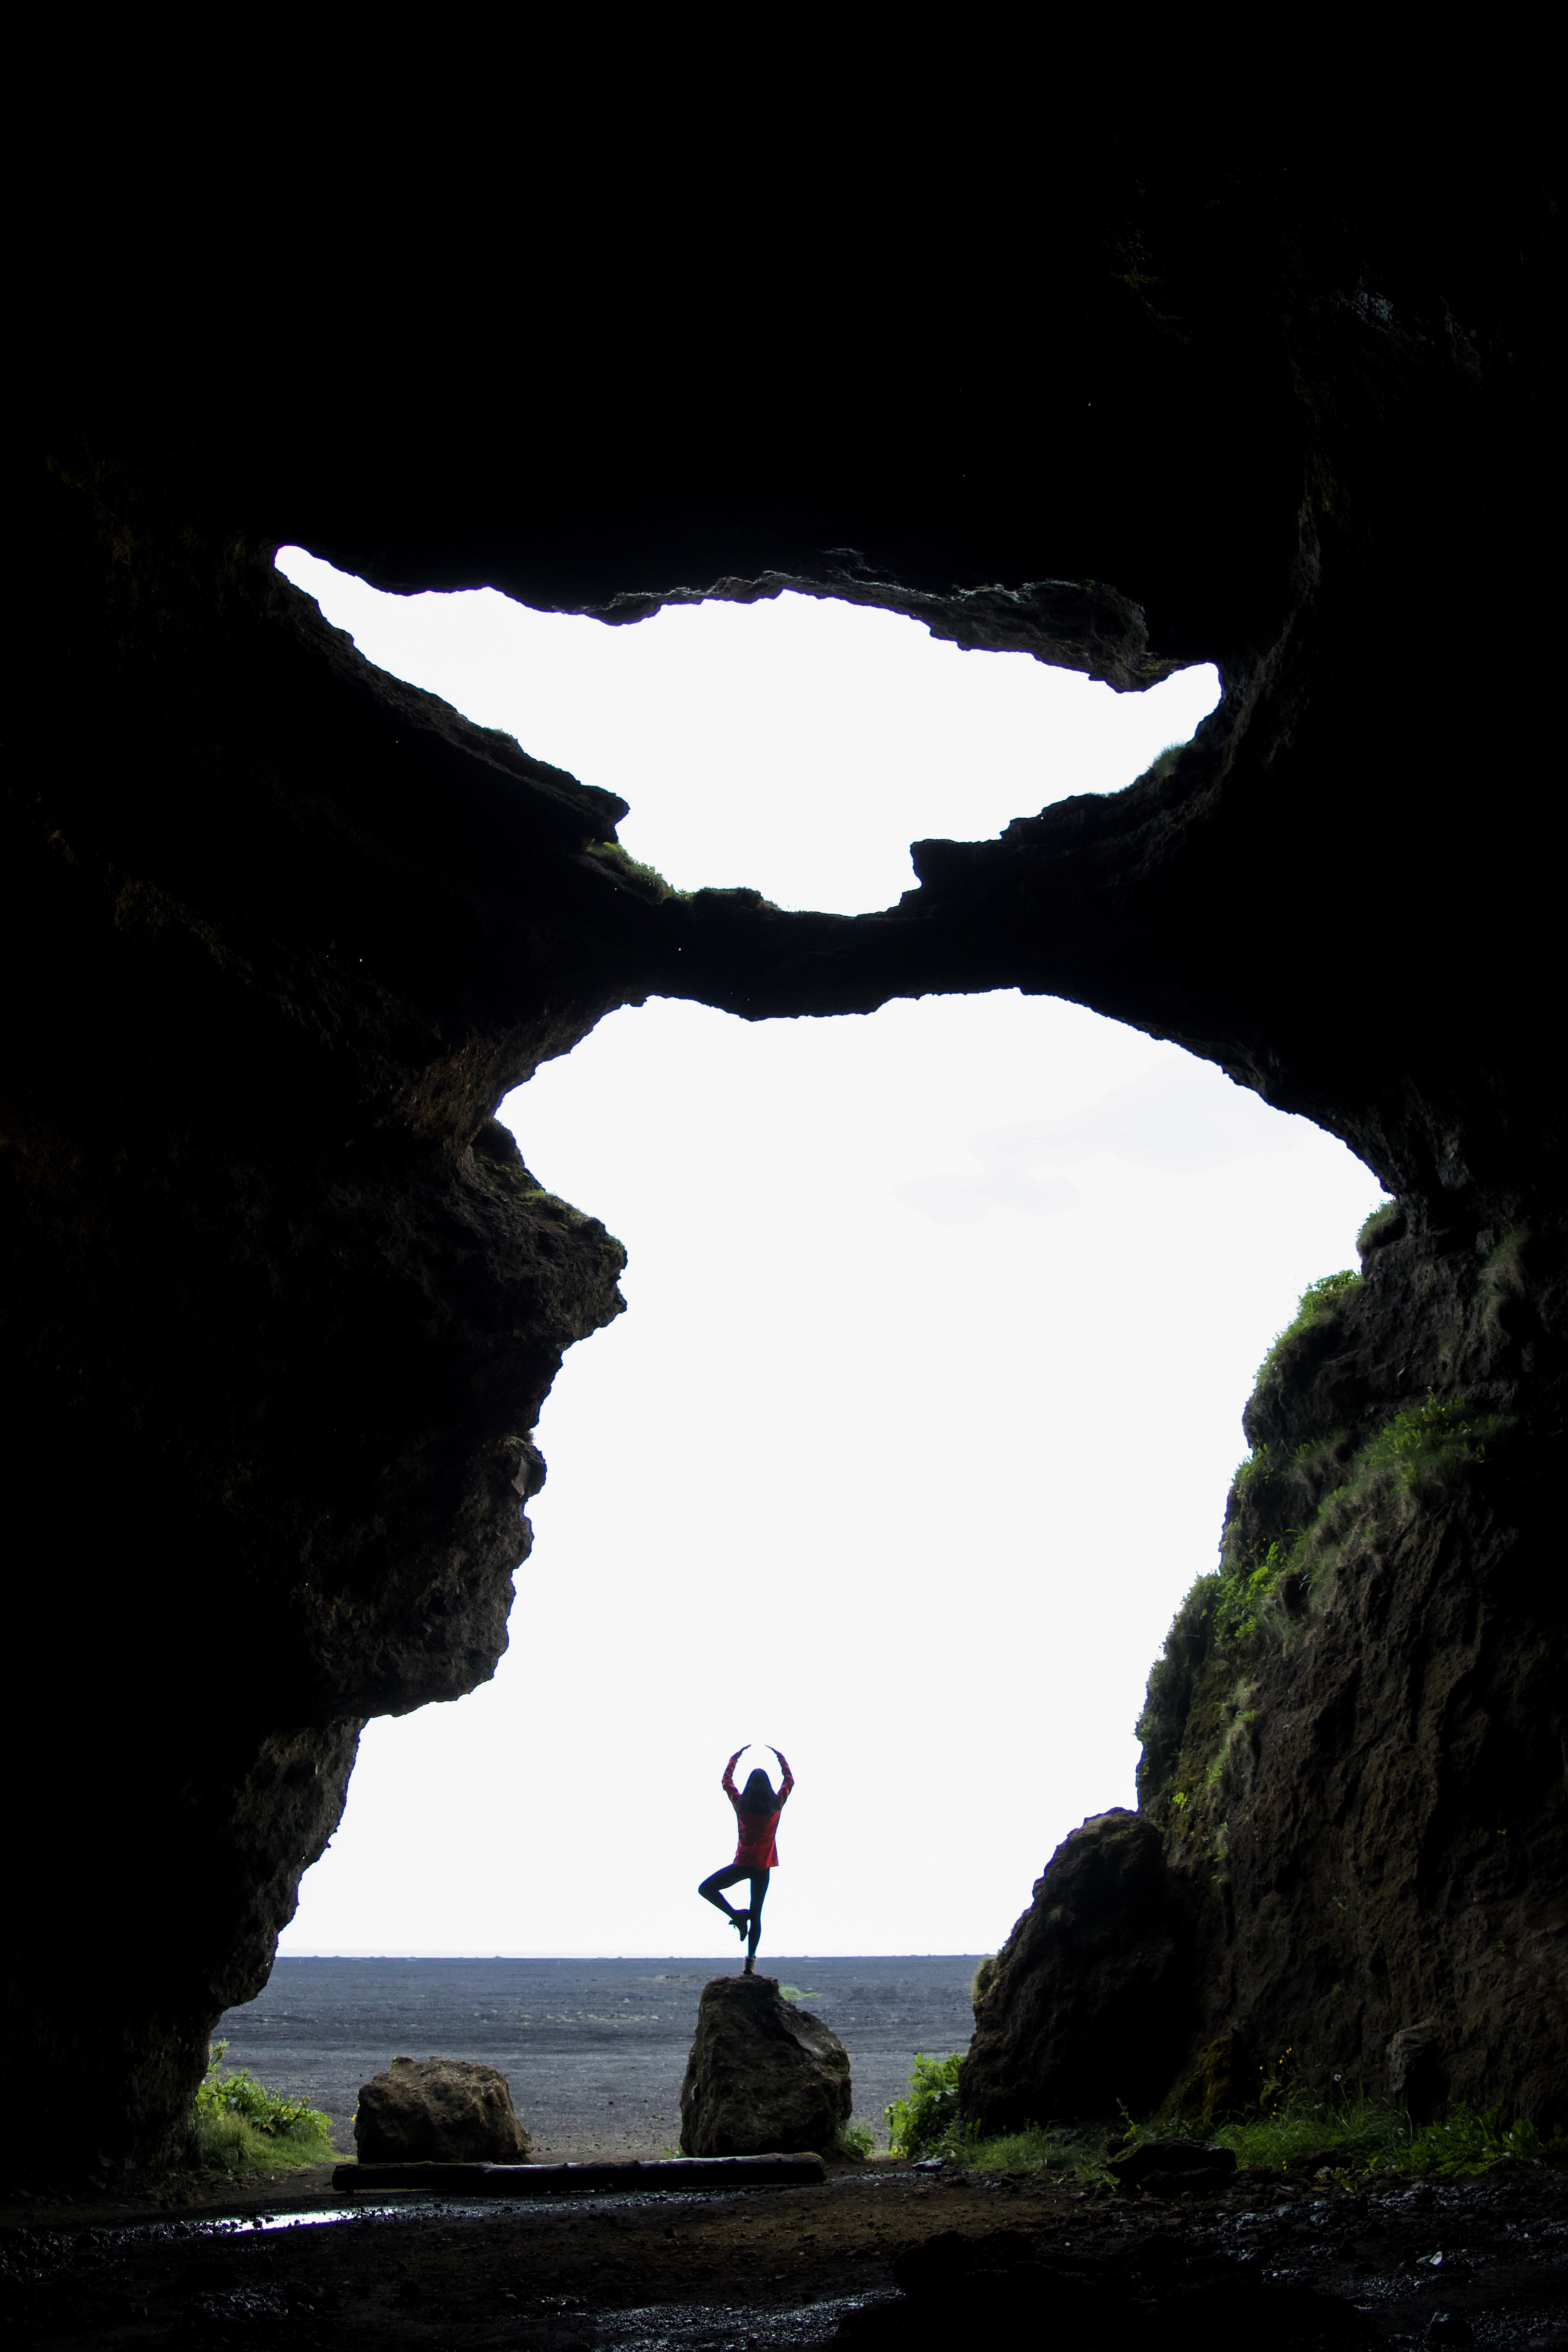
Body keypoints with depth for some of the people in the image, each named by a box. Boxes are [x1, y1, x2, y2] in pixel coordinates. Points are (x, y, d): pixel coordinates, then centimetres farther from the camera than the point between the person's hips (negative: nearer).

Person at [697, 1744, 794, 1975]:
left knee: (706, 1890, 9)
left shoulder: (740, 1804, -4)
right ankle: (750, 1962, 3)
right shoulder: (776, 1805, -2)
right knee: (757, 1915, 9)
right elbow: (790, 1780, 17)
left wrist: (736, 1756, 23)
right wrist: (781, 1757, 27)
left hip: (742, 1864, -3)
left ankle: (736, 1915, -9)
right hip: (764, 1868, 3)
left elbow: (726, 1780, 14)